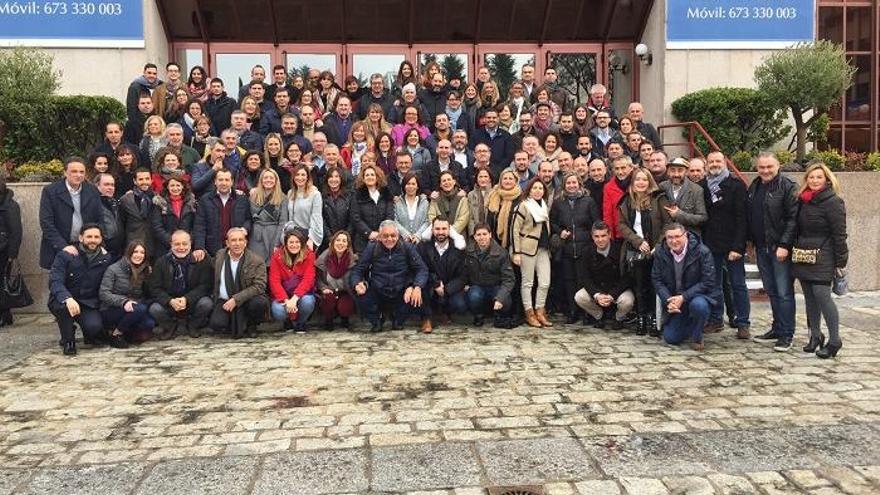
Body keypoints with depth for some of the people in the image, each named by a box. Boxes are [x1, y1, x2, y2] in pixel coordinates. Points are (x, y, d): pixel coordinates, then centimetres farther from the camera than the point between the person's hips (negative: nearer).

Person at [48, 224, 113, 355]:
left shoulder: (105, 257, 0)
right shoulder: (65, 255, -12)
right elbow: (55, 281, -23)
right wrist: (68, 298, -42)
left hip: (89, 304, 1)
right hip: (63, 300, -1)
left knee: (94, 327, -28)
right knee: (64, 305, -37)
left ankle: (89, 335, 13)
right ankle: (68, 340, -10)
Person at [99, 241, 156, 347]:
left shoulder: (144, 271, 8)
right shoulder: (114, 269, -7)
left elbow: (146, 296, 12)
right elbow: (103, 293, -14)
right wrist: (123, 301, -29)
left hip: (132, 310, 5)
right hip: (110, 311, -5)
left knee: (150, 323, -27)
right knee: (140, 309, -34)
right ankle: (116, 334, -13)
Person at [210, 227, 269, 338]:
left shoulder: (256, 261, -9)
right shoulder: (219, 256, 3)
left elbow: (259, 286, -15)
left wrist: (236, 299, -22)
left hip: (247, 300, -2)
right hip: (224, 301, 2)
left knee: (259, 303, -34)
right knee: (216, 324, -24)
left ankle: (250, 326, 1)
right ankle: (237, 326, 12)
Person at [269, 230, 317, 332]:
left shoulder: (308, 255, -7)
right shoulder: (277, 256, -5)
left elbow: (308, 279, -15)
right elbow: (274, 281, -12)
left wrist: (294, 299, -28)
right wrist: (286, 300, -26)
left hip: (302, 294, 0)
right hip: (283, 295, 0)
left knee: (307, 302, -34)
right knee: (278, 312, -29)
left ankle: (300, 323, 1)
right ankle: (289, 322, 10)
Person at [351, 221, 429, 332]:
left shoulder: (407, 248, -2)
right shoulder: (371, 248, 0)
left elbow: (421, 269, -4)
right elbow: (357, 270, 2)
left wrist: (418, 287, -24)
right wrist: (357, 284, -21)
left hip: (402, 294, 0)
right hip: (378, 294, 0)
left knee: (416, 298, -28)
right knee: (362, 297, -29)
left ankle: (398, 319, 8)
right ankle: (375, 321, 7)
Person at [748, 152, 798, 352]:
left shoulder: (787, 187, -8)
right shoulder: (754, 187, 14)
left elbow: (793, 218, -14)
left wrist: (784, 245, -19)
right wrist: (751, 241, 14)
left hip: (780, 248, -7)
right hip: (761, 248, 7)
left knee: (784, 292, -4)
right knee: (772, 292, 13)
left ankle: (786, 335, 1)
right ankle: (777, 329, 23)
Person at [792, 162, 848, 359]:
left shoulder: (833, 202, -8)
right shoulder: (803, 201, 12)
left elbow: (839, 234, -10)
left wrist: (840, 262, -11)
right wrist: (796, 252, 14)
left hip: (822, 258, -7)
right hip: (803, 257, 7)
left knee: (822, 295, -12)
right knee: (810, 297, 10)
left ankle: (834, 341, -4)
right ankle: (815, 336, 20)